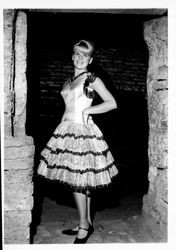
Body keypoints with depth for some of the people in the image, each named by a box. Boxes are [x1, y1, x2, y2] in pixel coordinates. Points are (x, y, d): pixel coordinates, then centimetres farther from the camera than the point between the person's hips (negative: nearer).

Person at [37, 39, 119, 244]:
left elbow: (112, 103, -6)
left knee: (78, 181, -7)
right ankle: (86, 224, 20)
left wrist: (86, 111, -8)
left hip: (83, 131, -7)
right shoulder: (69, 81, 16)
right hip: (67, 130, 7)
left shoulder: (92, 79, -3)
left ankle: (84, 227, 6)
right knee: (81, 182, 11)